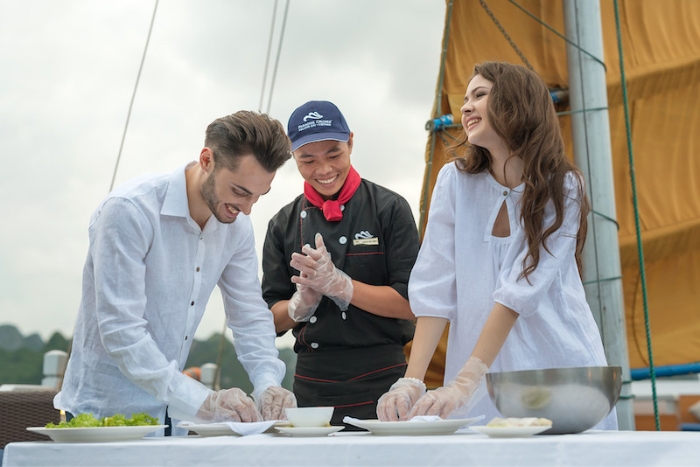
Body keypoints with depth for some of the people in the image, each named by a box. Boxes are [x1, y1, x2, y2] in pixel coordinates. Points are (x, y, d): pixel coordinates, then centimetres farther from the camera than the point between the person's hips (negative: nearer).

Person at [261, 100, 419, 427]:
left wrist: (338, 283, -16)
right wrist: (302, 302, -12)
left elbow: (411, 303, -8)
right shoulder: (283, 225, 9)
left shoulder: (389, 208, -2)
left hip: (380, 385, -3)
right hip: (311, 385, 3)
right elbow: (273, 319, 9)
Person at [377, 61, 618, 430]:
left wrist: (462, 385, -26)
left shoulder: (563, 188, -8)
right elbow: (434, 289, -7)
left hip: (561, 368, -1)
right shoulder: (455, 181, -2)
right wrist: (412, 380, -18)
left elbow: (520, 291, -18)